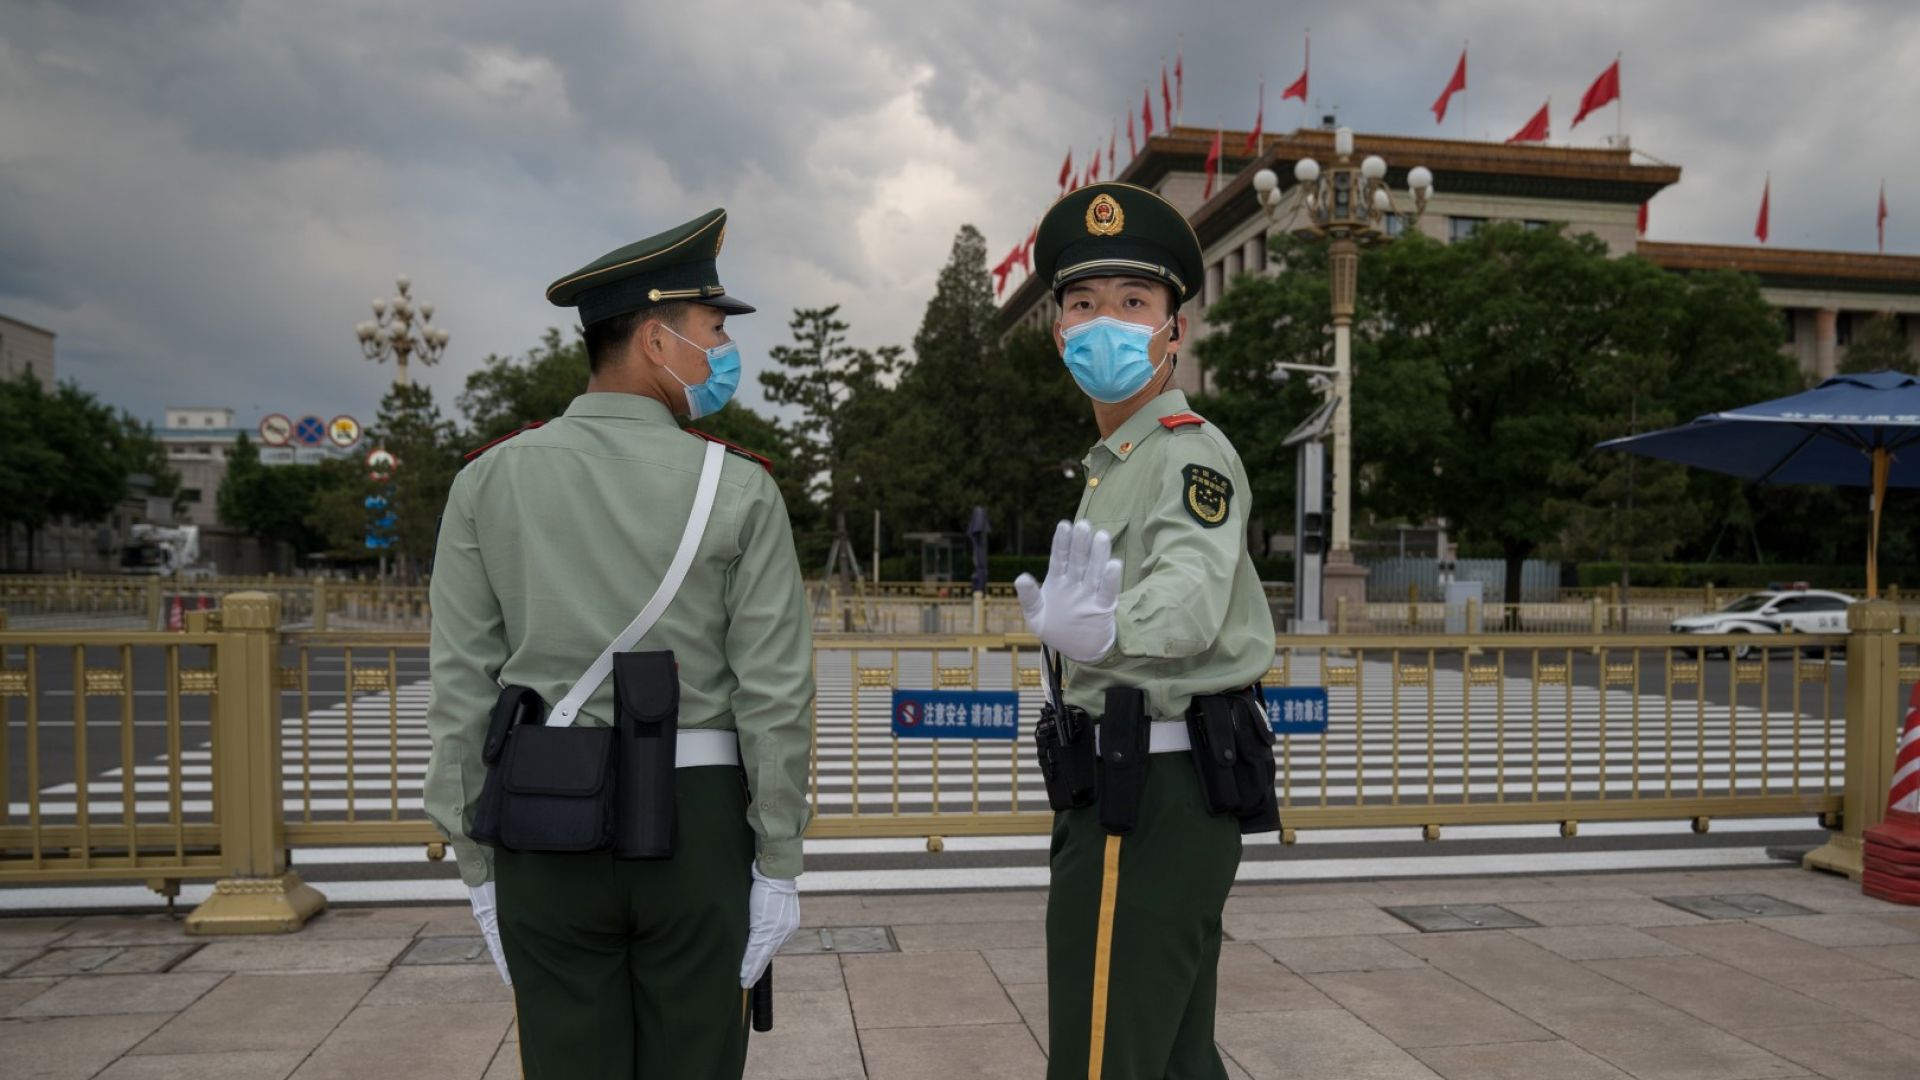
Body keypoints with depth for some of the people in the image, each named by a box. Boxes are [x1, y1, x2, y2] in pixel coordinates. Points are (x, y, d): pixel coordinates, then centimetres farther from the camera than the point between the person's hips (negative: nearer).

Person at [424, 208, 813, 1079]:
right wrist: (778, 862, 0)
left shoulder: (488, 480, -1)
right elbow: (776, 695, -8)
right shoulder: (739, 489, -7)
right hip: (697, 823, -2)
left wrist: (476, 861, 7)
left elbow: (462, 688, -1)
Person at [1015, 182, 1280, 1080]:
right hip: (1141, 782, 10)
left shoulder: (1190, 452, -13)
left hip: (1152, 792, -10)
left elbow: (1193, 592, -33)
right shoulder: (1113, 463, 18)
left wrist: (1101, 627, -52)